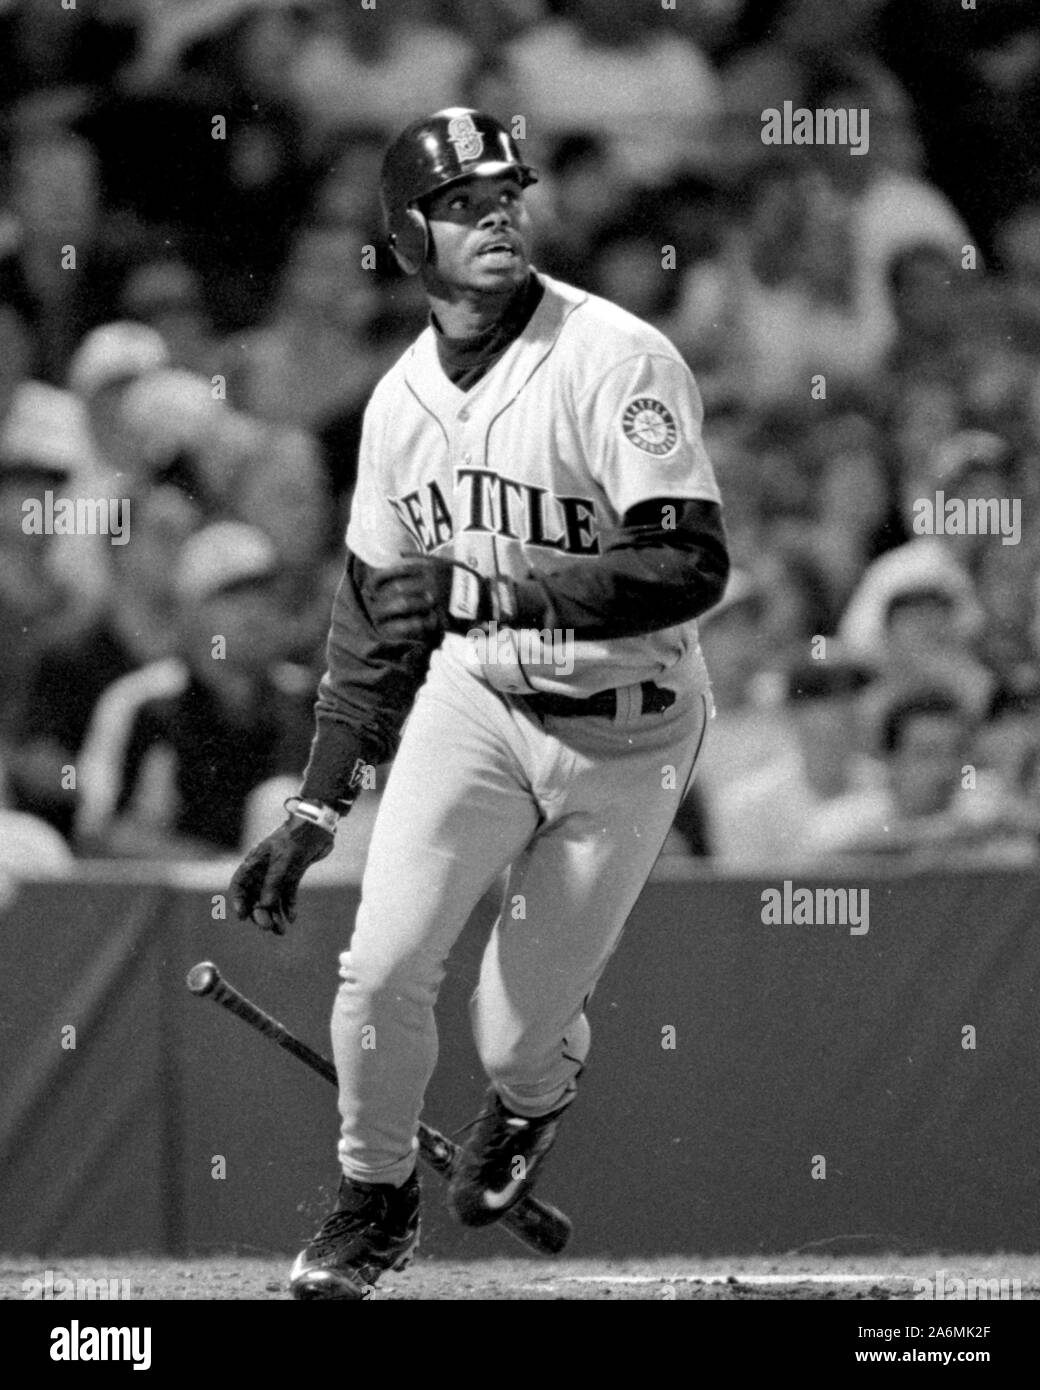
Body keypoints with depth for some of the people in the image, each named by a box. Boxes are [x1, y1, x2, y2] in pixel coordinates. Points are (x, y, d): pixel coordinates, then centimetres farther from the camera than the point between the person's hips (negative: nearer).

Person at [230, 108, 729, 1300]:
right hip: (473, 706, 4)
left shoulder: (615, 361, -17)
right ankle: (373, 1203, 14)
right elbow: (375, 611, 13)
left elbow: (691, 568, -24)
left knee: (519, 1036, 2)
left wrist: (489, 586, -30)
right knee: (383, 969, -13)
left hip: (624, 735, -4)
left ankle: (531, 1099, 41)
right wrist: (314, 809, 10)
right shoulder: (401, 399, 3)